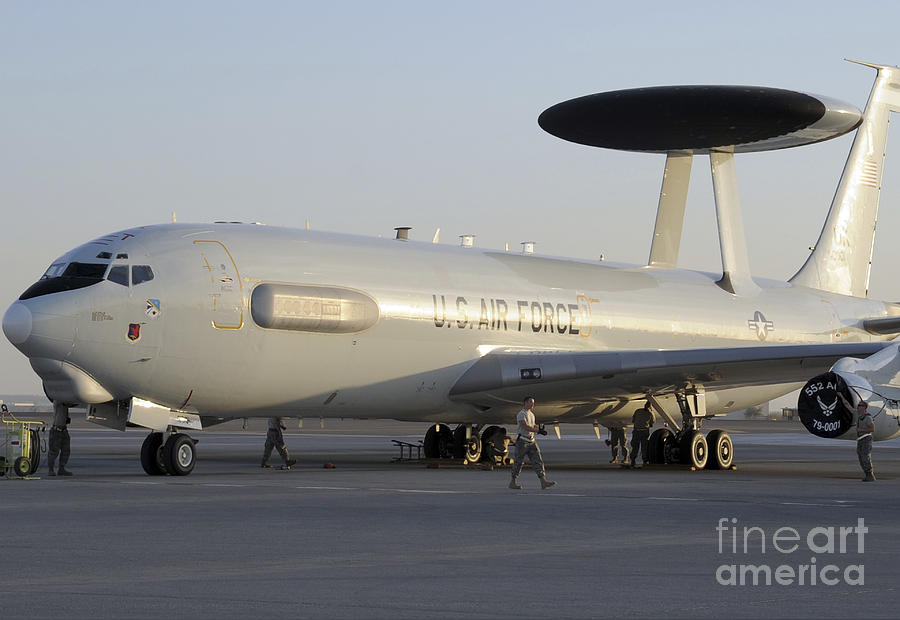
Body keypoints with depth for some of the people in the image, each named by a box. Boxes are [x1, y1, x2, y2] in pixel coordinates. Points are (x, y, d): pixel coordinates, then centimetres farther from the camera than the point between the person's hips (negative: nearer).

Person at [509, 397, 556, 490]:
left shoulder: (531, 414, 15)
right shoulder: (521, 414, -12)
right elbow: (525, 427, -24)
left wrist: (539, 427, 4)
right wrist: (538, 430, -28)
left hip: (531, 441, 8)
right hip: (522, 441, -8)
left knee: (537, 461, -3)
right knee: (519, 462, 0)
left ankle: (543, 482, -10)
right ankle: (513, 482, 11)